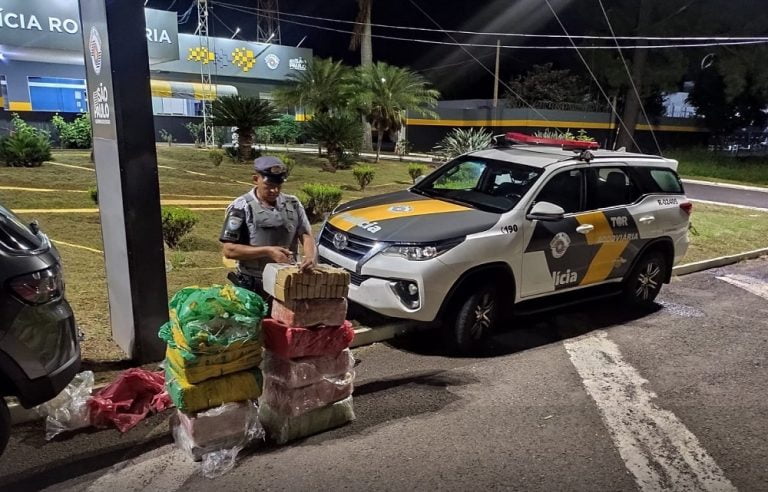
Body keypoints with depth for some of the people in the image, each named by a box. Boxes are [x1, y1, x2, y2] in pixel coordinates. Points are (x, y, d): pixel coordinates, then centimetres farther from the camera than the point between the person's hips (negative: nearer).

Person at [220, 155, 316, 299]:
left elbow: (306, 235, 3)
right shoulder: (242, 207, -9)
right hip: (251, 288, -3)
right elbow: (228, 250, -12)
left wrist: (311, 255, -20)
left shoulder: (293, 204, 3)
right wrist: (267, 251, -20)